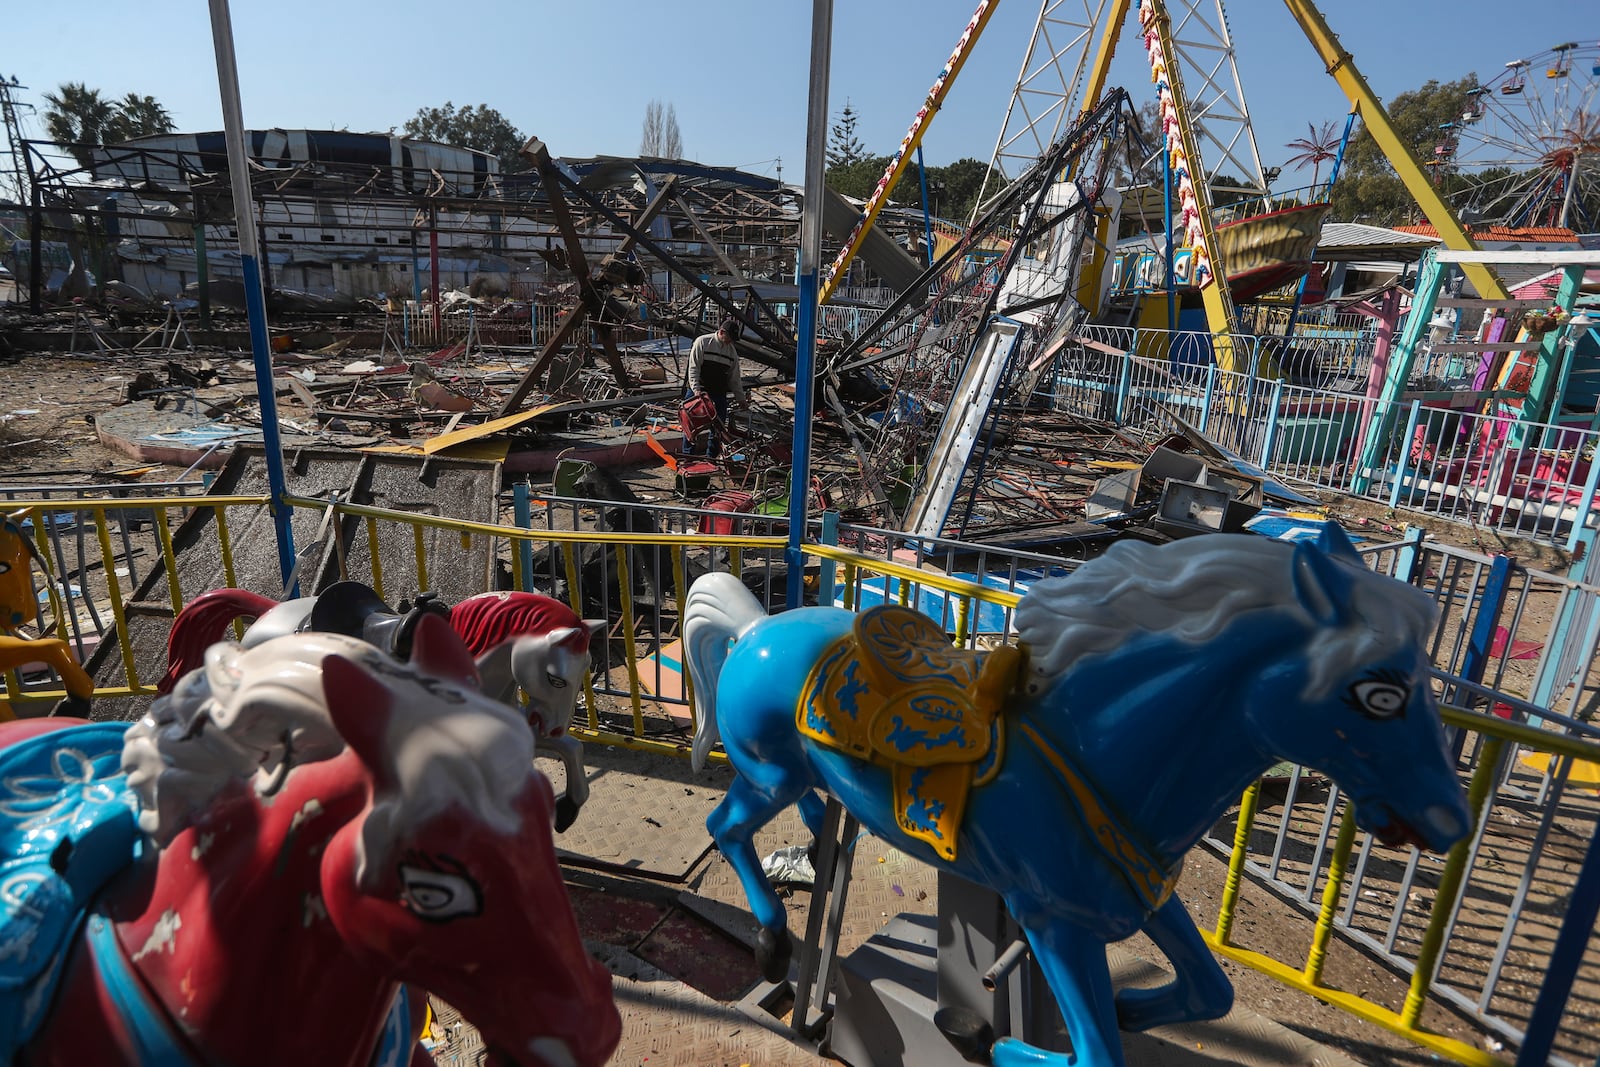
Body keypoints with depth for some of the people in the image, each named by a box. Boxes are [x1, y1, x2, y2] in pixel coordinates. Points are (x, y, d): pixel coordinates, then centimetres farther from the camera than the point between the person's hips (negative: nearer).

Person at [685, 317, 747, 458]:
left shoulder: (732, 350, 8)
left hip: (719, 393, 4)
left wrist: (740, 398, 17)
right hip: (699, 390, -4)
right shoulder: (703, 342, -7)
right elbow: (693, 367, -11)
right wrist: (696, 389, -21)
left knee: (718, 425, 2)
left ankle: (711, 457, 11)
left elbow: (734, 377, 16)